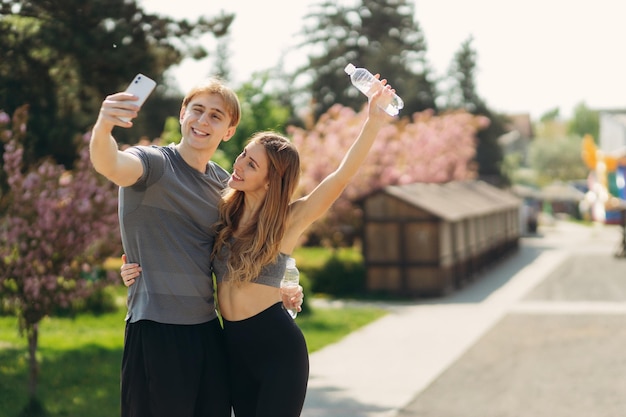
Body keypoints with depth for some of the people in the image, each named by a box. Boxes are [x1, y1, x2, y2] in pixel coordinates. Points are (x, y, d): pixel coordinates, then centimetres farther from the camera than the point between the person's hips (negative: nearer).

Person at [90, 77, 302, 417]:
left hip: (208, 331, 6)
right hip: (156, 329, -6)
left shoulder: (224, 183, 12)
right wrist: (103, 127, -52)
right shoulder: (154, 163, -7)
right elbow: (110, 166, -30)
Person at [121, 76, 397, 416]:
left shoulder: (290, 219, -7)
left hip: (278, 344, -5)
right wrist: (139, 269, 1)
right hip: (234, 344, 5)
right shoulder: (222, 213, 6)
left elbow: (342, 175, -18)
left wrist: (373, 124, -29)